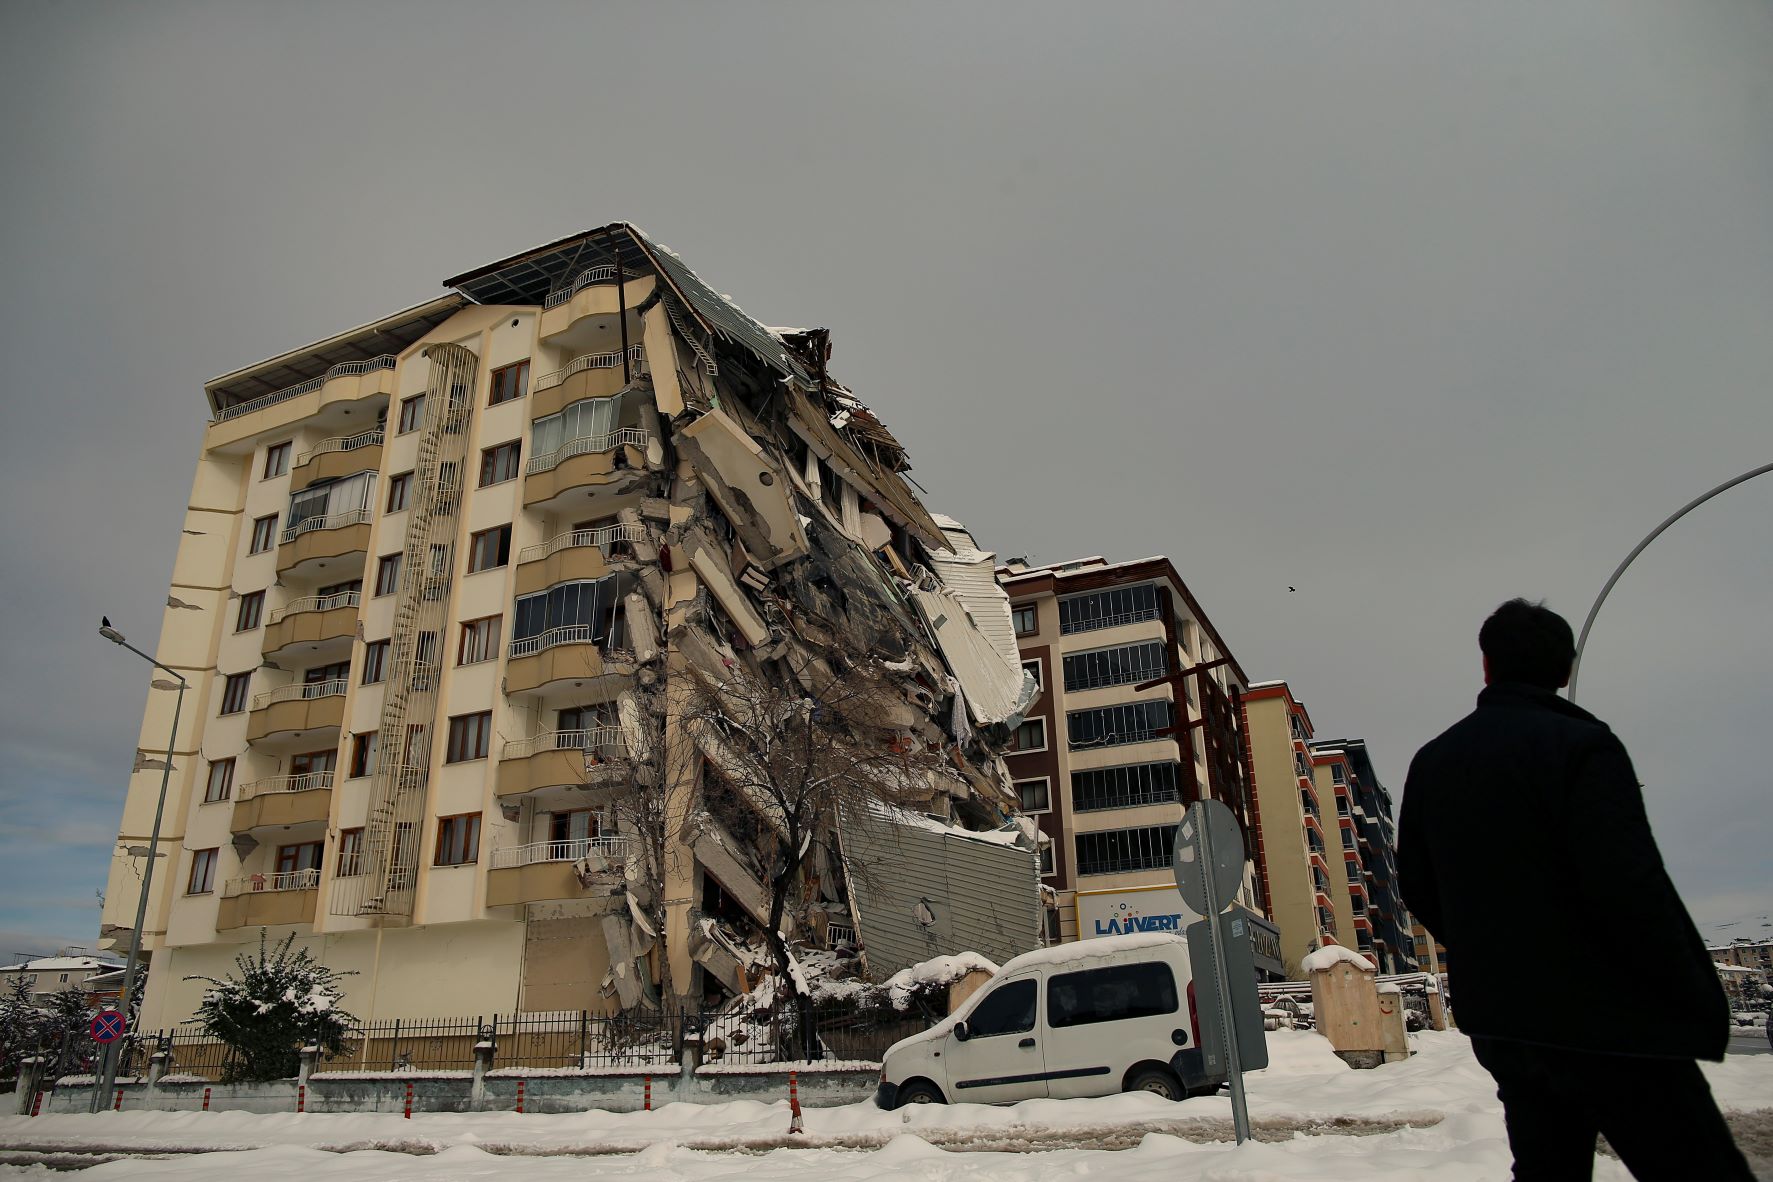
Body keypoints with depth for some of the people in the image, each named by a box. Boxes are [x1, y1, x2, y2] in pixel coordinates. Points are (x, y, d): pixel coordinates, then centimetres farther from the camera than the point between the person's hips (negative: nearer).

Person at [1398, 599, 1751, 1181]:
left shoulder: (1431, 761, 6)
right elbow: (1631, 888, -20)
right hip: (1609, 1022, -6)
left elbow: (1416, 887, 10)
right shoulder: (1581, 745, -13)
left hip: (1496, 1022, 6)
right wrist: (1701, 1003, -8)